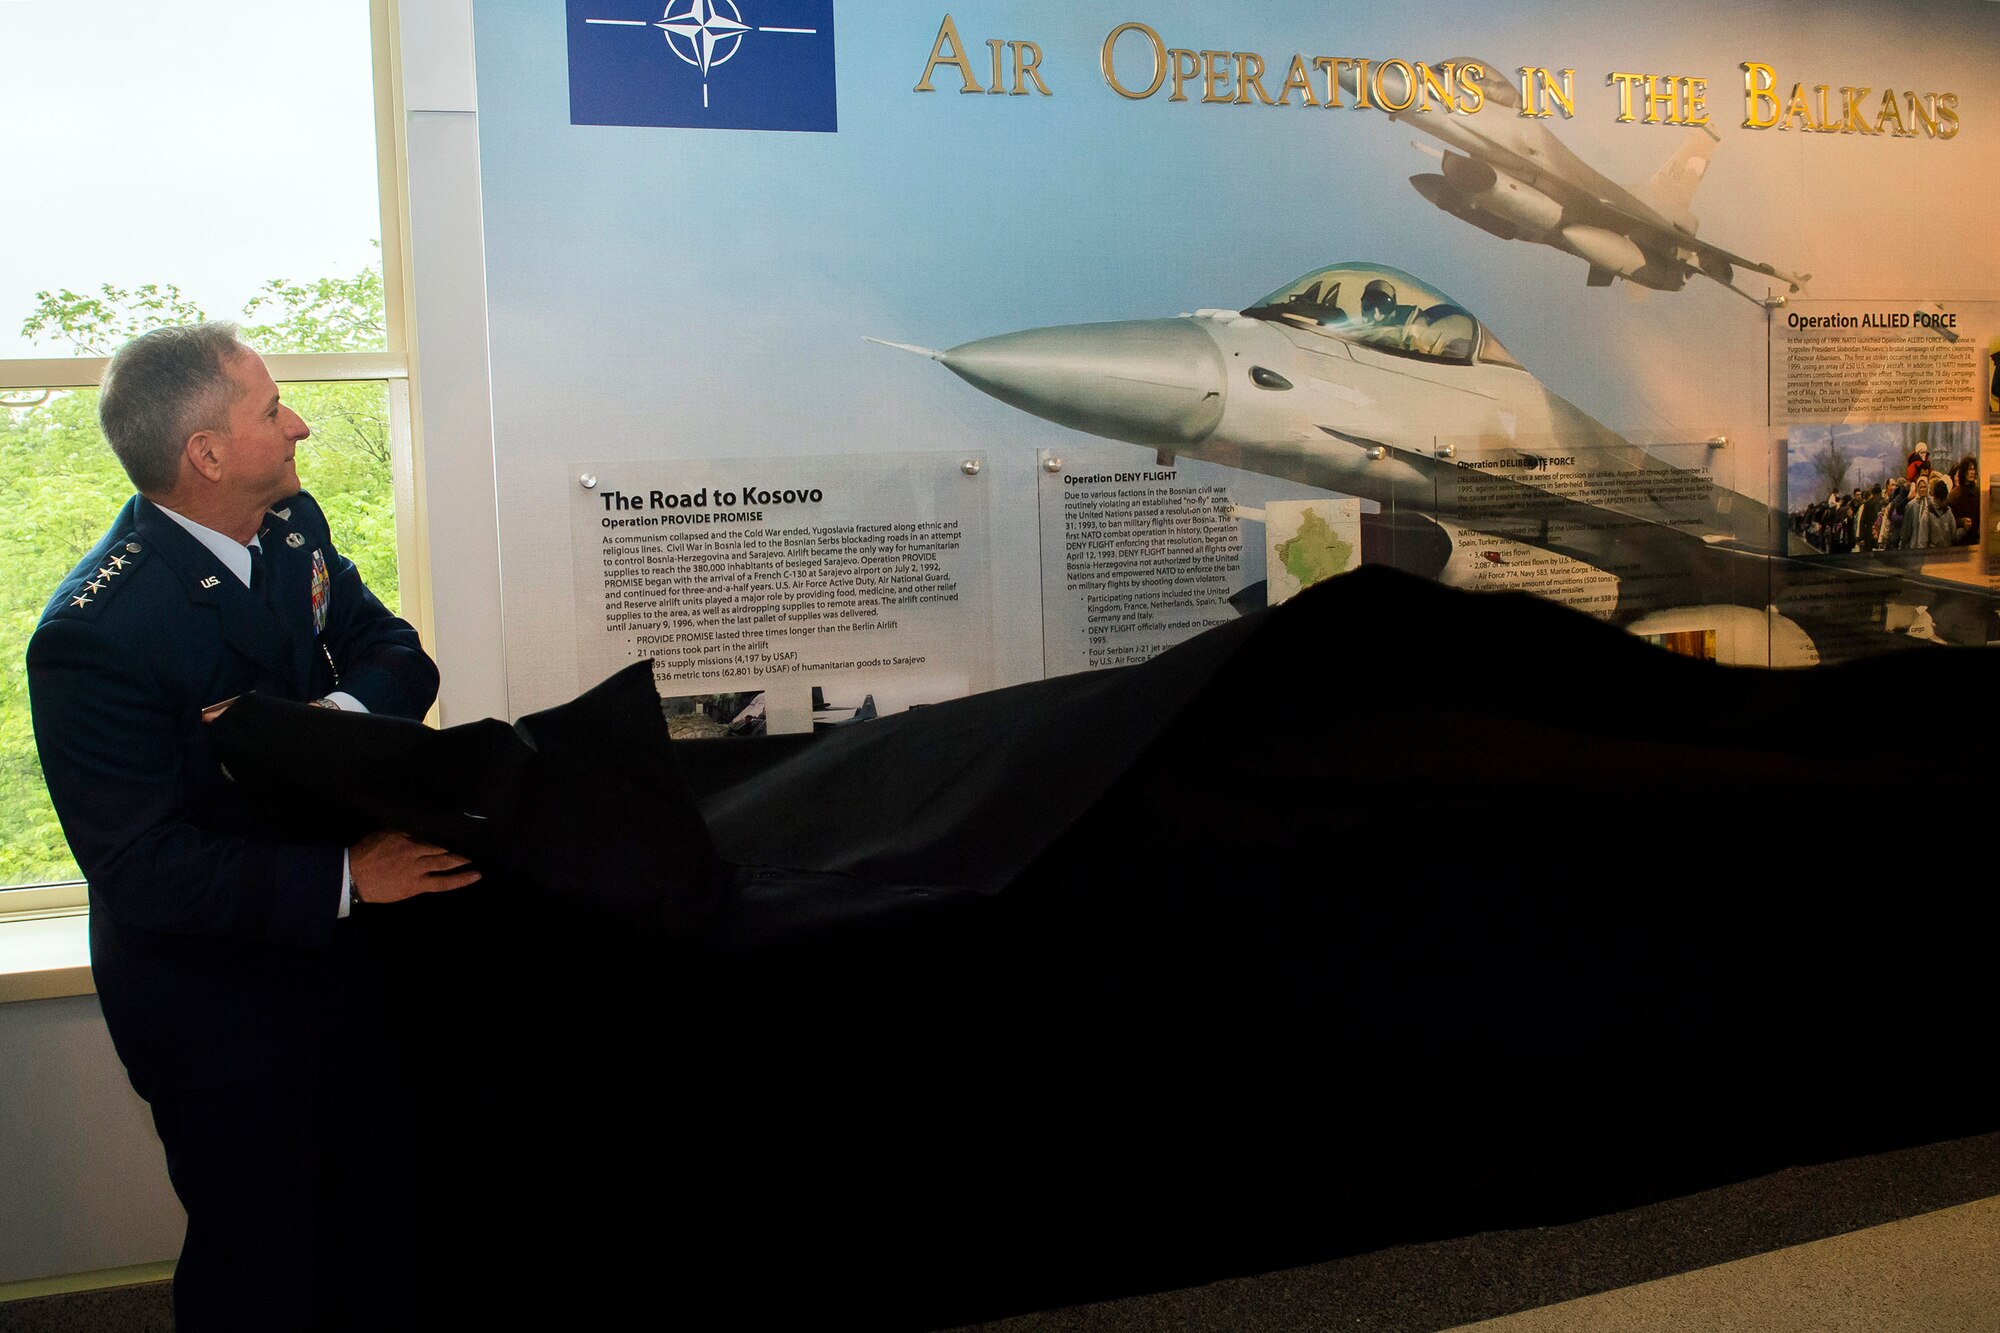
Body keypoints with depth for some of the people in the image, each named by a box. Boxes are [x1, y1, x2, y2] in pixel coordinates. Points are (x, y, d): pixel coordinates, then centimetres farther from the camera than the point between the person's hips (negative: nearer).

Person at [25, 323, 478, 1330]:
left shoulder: (293, 526, -3)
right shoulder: (94, 635, -27)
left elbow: (396, 653, -1)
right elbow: (140, 871, -27)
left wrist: (330, 717, -22)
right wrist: (343, 877, -31)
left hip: (340, 945, 7)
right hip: (219, 999, -7)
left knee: (367, 1226, 23)